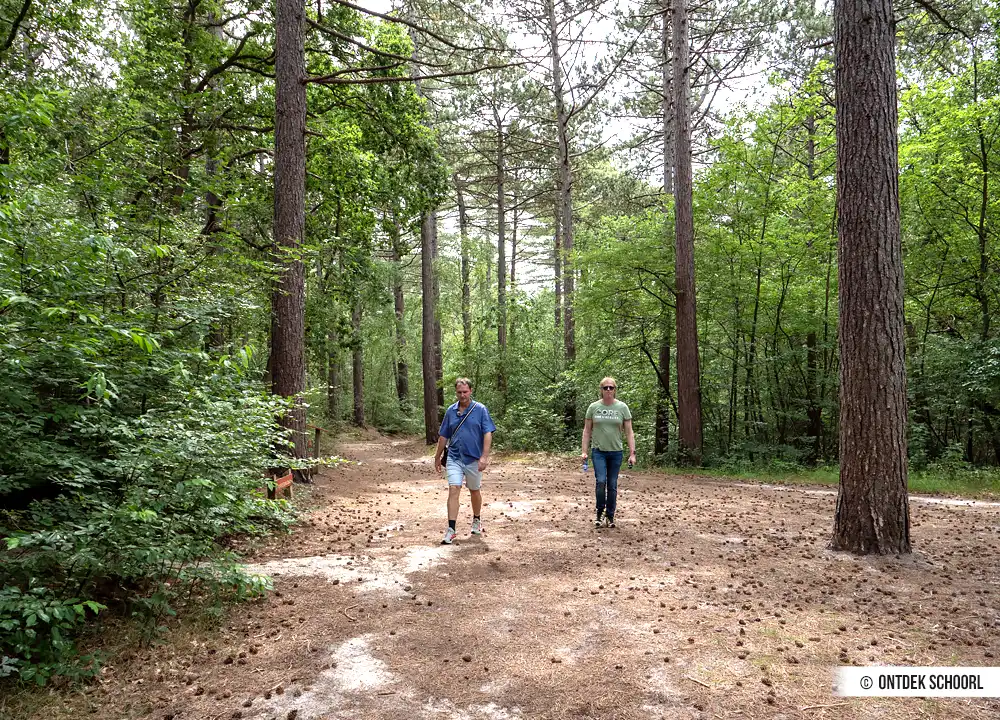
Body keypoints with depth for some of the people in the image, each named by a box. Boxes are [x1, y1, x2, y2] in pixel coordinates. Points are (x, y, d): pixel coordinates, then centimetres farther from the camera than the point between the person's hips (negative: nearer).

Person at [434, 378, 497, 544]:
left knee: (475, 491, 15)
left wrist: (484, 457, -20)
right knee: (453, 490, -10)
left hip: (474, 459, -1)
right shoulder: (450, 411, 5)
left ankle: (477, 520, 38)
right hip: (454, 458, 2)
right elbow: (443, 436, 13)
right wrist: (438, 457, 16)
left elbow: (488, 434, -11)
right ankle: (451, 529, -10)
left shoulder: (480, 409, -6)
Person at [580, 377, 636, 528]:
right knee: (601, 481, -15)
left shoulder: (622, 407, 0)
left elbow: (629, 432, 1)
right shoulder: (594, 407, 1)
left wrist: (632, 453, -4)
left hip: (616, 452, 1)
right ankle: (600, 513, 3)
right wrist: (584, 451, 1)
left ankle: (610, 516, 20)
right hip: (598, 451, -1)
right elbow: (587, 430, 6)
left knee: (612, 485, 6)